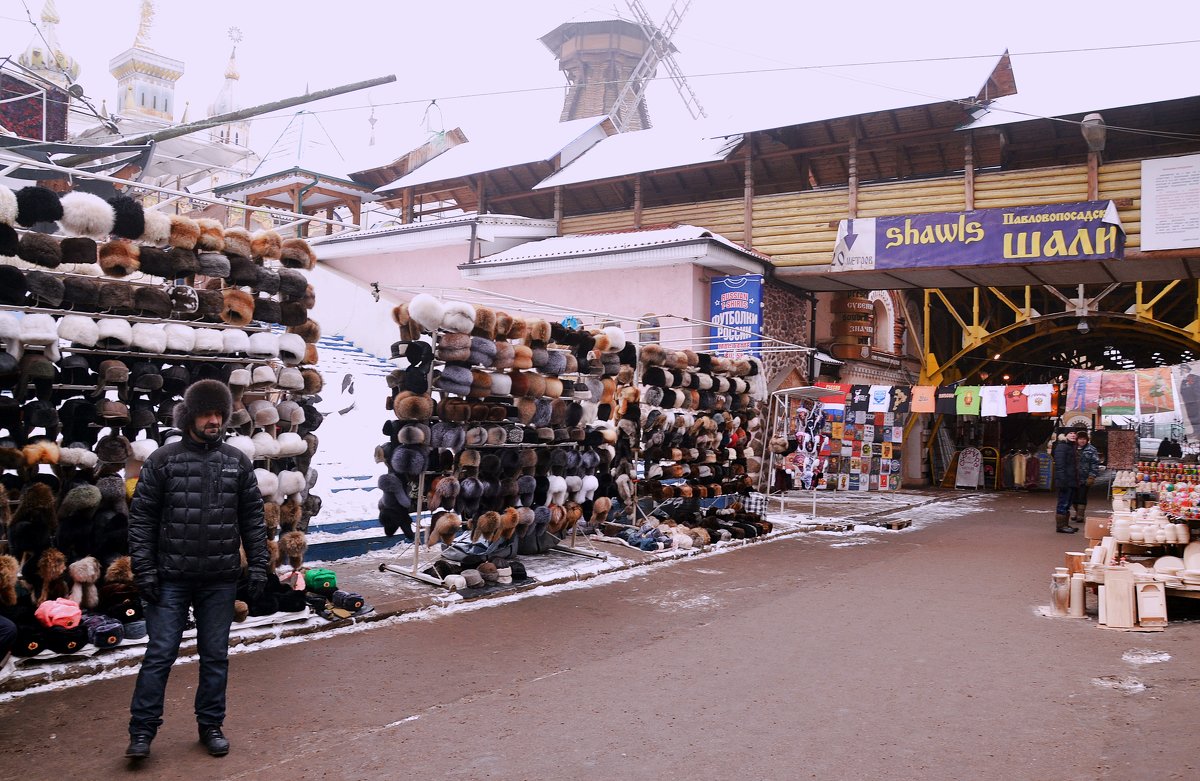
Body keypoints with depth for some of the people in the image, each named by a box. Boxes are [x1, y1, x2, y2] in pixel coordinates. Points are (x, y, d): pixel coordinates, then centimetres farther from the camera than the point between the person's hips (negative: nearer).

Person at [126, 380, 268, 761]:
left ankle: (211, 725, 24)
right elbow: (141, 517, -2)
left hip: (220, 579, 2)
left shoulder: (237, 461, 4)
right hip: (171, 577, -2)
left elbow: (252, 517, 6)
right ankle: (142, 730, 16)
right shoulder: (162, 460, -2)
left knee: (216, 655, 11)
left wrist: (258, 564, 1)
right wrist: (144, 569, -7)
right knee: (160, 654, 2)